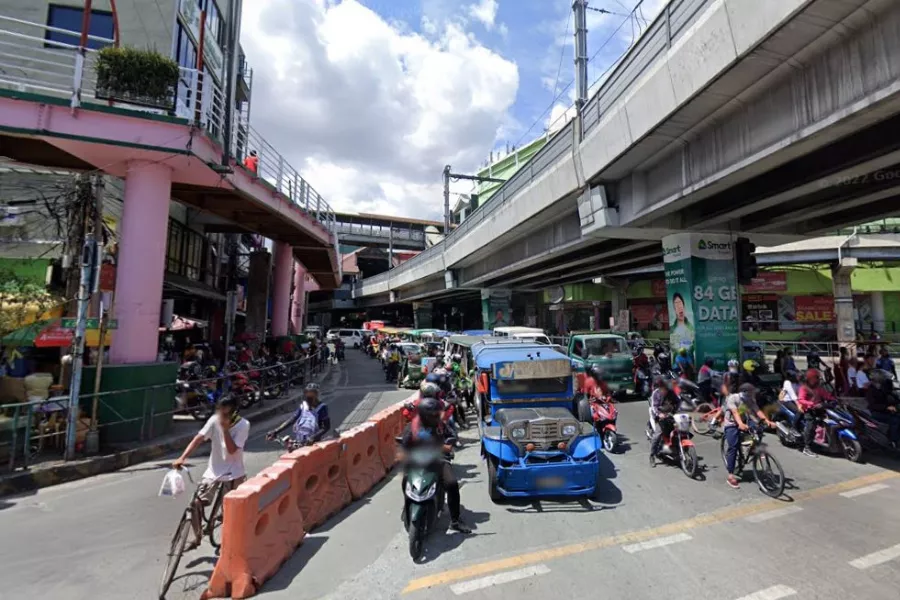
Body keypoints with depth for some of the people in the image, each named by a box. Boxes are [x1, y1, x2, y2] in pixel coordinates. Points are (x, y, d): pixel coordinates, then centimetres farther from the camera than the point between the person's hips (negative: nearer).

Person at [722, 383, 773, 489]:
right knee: (732, 448, -13)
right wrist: (741, 424, -45)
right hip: (732, 424, -7)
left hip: (744, 423, 7)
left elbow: (757, 411, -14)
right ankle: (730, 475, -11)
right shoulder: (733, 398, -18)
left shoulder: (750, 400, -1)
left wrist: (767, 420, -32)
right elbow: (735, 412, -29)